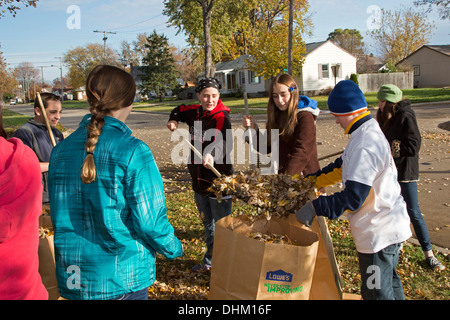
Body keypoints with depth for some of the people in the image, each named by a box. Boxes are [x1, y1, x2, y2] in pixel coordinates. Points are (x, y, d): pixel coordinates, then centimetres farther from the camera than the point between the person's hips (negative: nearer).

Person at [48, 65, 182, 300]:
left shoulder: (60, 150, -2)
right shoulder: (132, 151, -18)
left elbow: (59, 214, 6)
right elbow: (149, 219, -16)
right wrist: (173, 248, 3)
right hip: (122, 278, -5)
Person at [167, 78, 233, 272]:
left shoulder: (222, 117, -15)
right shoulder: (194, 113, 6)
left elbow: (222, 143, -33)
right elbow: (179, 110, 30)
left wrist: (212, 154, -53)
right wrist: (173, 120, 10)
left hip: (219, 180, -8)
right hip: (199, 179, 8)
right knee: (207, 223, 21)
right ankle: (210, 261, 37)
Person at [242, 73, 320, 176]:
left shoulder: (305, 117, -9)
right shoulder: (276, 116, 12)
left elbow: (301, 152, -20)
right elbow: (266, 148, 13)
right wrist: (254, 129, -2)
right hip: (281, 173, 5)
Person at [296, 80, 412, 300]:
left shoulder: (365, 146, -27)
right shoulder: (368, 132, 6)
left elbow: (354, 197, -31)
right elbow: (342, 167, 18)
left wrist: (315, 208, -27)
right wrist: (311, 180, 19)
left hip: (379, 232, -10)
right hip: (387, 226, 10)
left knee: (376, 293, 5)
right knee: (389, 283, 27)